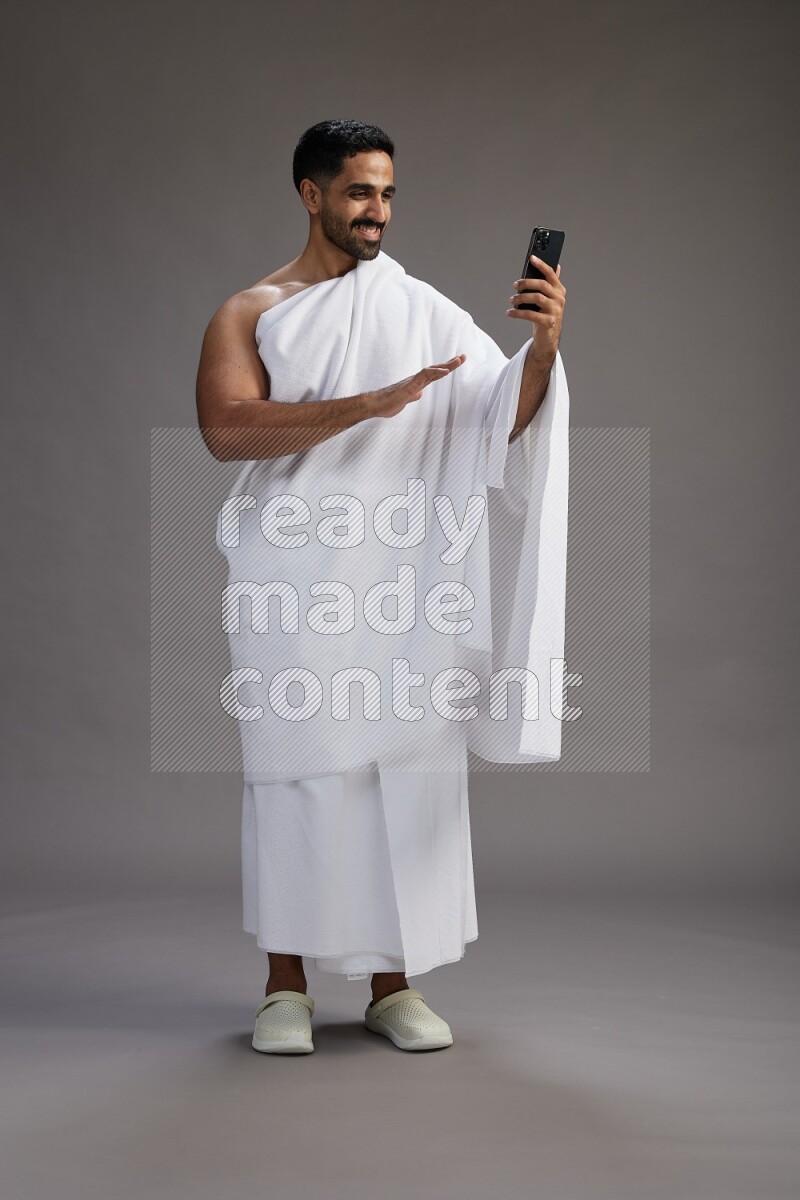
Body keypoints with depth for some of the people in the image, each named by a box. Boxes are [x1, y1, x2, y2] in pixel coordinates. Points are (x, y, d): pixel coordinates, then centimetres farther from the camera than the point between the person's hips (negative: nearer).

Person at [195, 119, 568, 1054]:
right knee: (294, 769, 1)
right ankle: (285, 986, 12)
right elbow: (225, 428, -12)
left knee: (409, 770, 0)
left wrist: (542, 347, -20)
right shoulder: (248, 314, 6)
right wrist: (367, 404, -19)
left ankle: (393, 985, 10)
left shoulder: (423, 310, 10)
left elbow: (504, 416, 0)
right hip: (291, 577, -1)